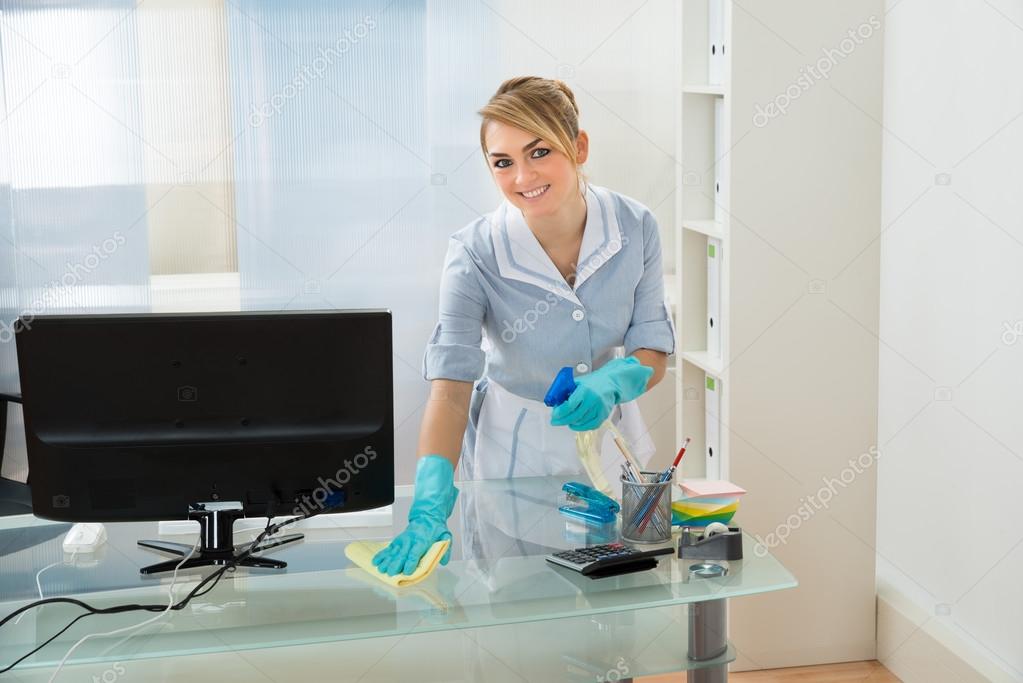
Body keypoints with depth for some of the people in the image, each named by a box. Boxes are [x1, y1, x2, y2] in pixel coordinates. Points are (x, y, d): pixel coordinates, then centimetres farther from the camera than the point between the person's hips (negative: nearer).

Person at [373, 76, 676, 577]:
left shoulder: (635, 228, -16)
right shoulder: (474, 255, -25)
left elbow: (653, 354, -9)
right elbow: (450, 386, -33)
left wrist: (610, 383, -32)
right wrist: (429, 509, -47)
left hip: (610, 446, 3)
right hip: (514, 459, -3)